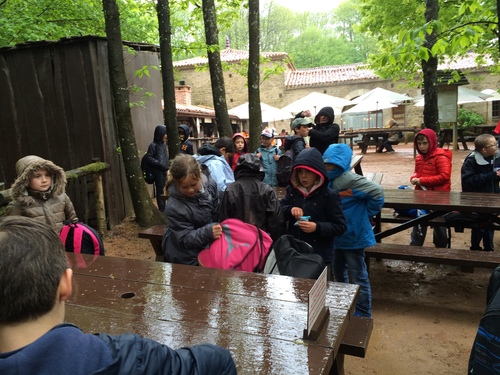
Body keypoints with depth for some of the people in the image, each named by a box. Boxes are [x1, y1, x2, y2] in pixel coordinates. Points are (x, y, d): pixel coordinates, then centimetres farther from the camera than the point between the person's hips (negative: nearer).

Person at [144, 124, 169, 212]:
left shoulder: (163, 144, 9)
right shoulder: (153, 145, -13)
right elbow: (148, 158, -15)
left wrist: (167, 165, 6)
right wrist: (159, 164, -21)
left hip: (164, 171, 7)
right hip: (158, 171, -7)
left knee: (162, 189, 15)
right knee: (160, 190, 1)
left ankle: (164, 208, 25)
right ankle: (162, 209, 8)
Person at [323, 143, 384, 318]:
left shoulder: (348, 179, -22)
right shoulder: (330, 180, 5)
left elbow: (377, 191, -25)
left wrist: (367, 213, -15)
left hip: (353, 235, -9)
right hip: (338, 236, 9)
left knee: (358, 277, 4)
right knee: (338, 273, 23)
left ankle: (363, 315, 19)